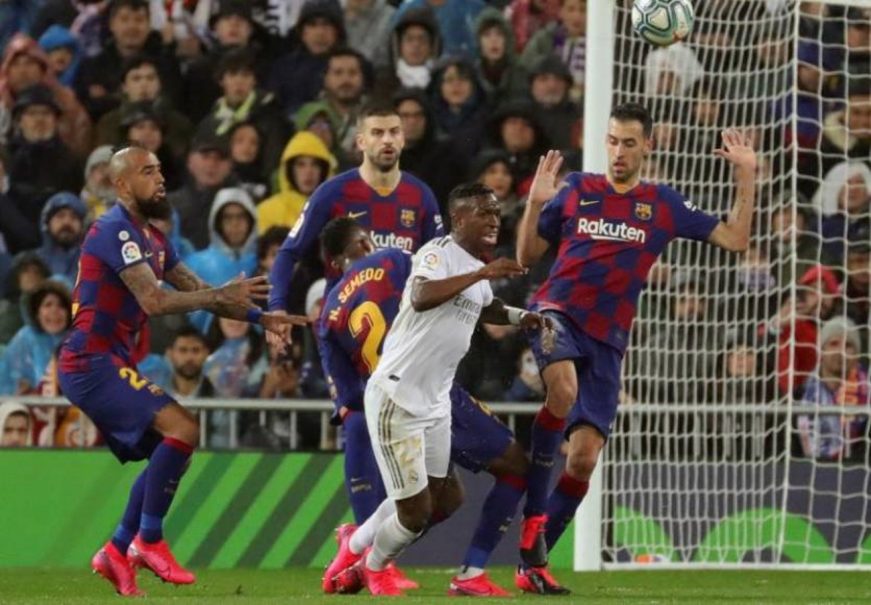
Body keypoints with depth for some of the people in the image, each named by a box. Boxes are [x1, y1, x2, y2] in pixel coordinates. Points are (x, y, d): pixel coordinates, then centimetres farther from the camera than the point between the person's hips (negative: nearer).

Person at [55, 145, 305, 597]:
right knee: (182, 429, -19)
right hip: (93, 362, -10)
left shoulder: (150, 238, 17)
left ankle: (117, 551, 15)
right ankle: (149, 540, -11)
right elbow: (154, 300, -23)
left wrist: (260, 318, 6)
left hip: (107, 365, 10)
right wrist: (222, 295, -24)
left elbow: (198, 291, 17)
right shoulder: (116, 231, -13)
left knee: (168, 452, 12)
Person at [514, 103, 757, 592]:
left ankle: (534, 560, 10)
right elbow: (526, 257, 8)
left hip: (606, 341, 3)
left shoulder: (664, 205, 9)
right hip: (557, 312, -3)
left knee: (584, 456, -3)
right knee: (564, 390, -35)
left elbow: (735, 239, 6)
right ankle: (534, 511, -22)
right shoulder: (575, 191, 6)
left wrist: (746, 176, -2)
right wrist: (536, 204, -8)